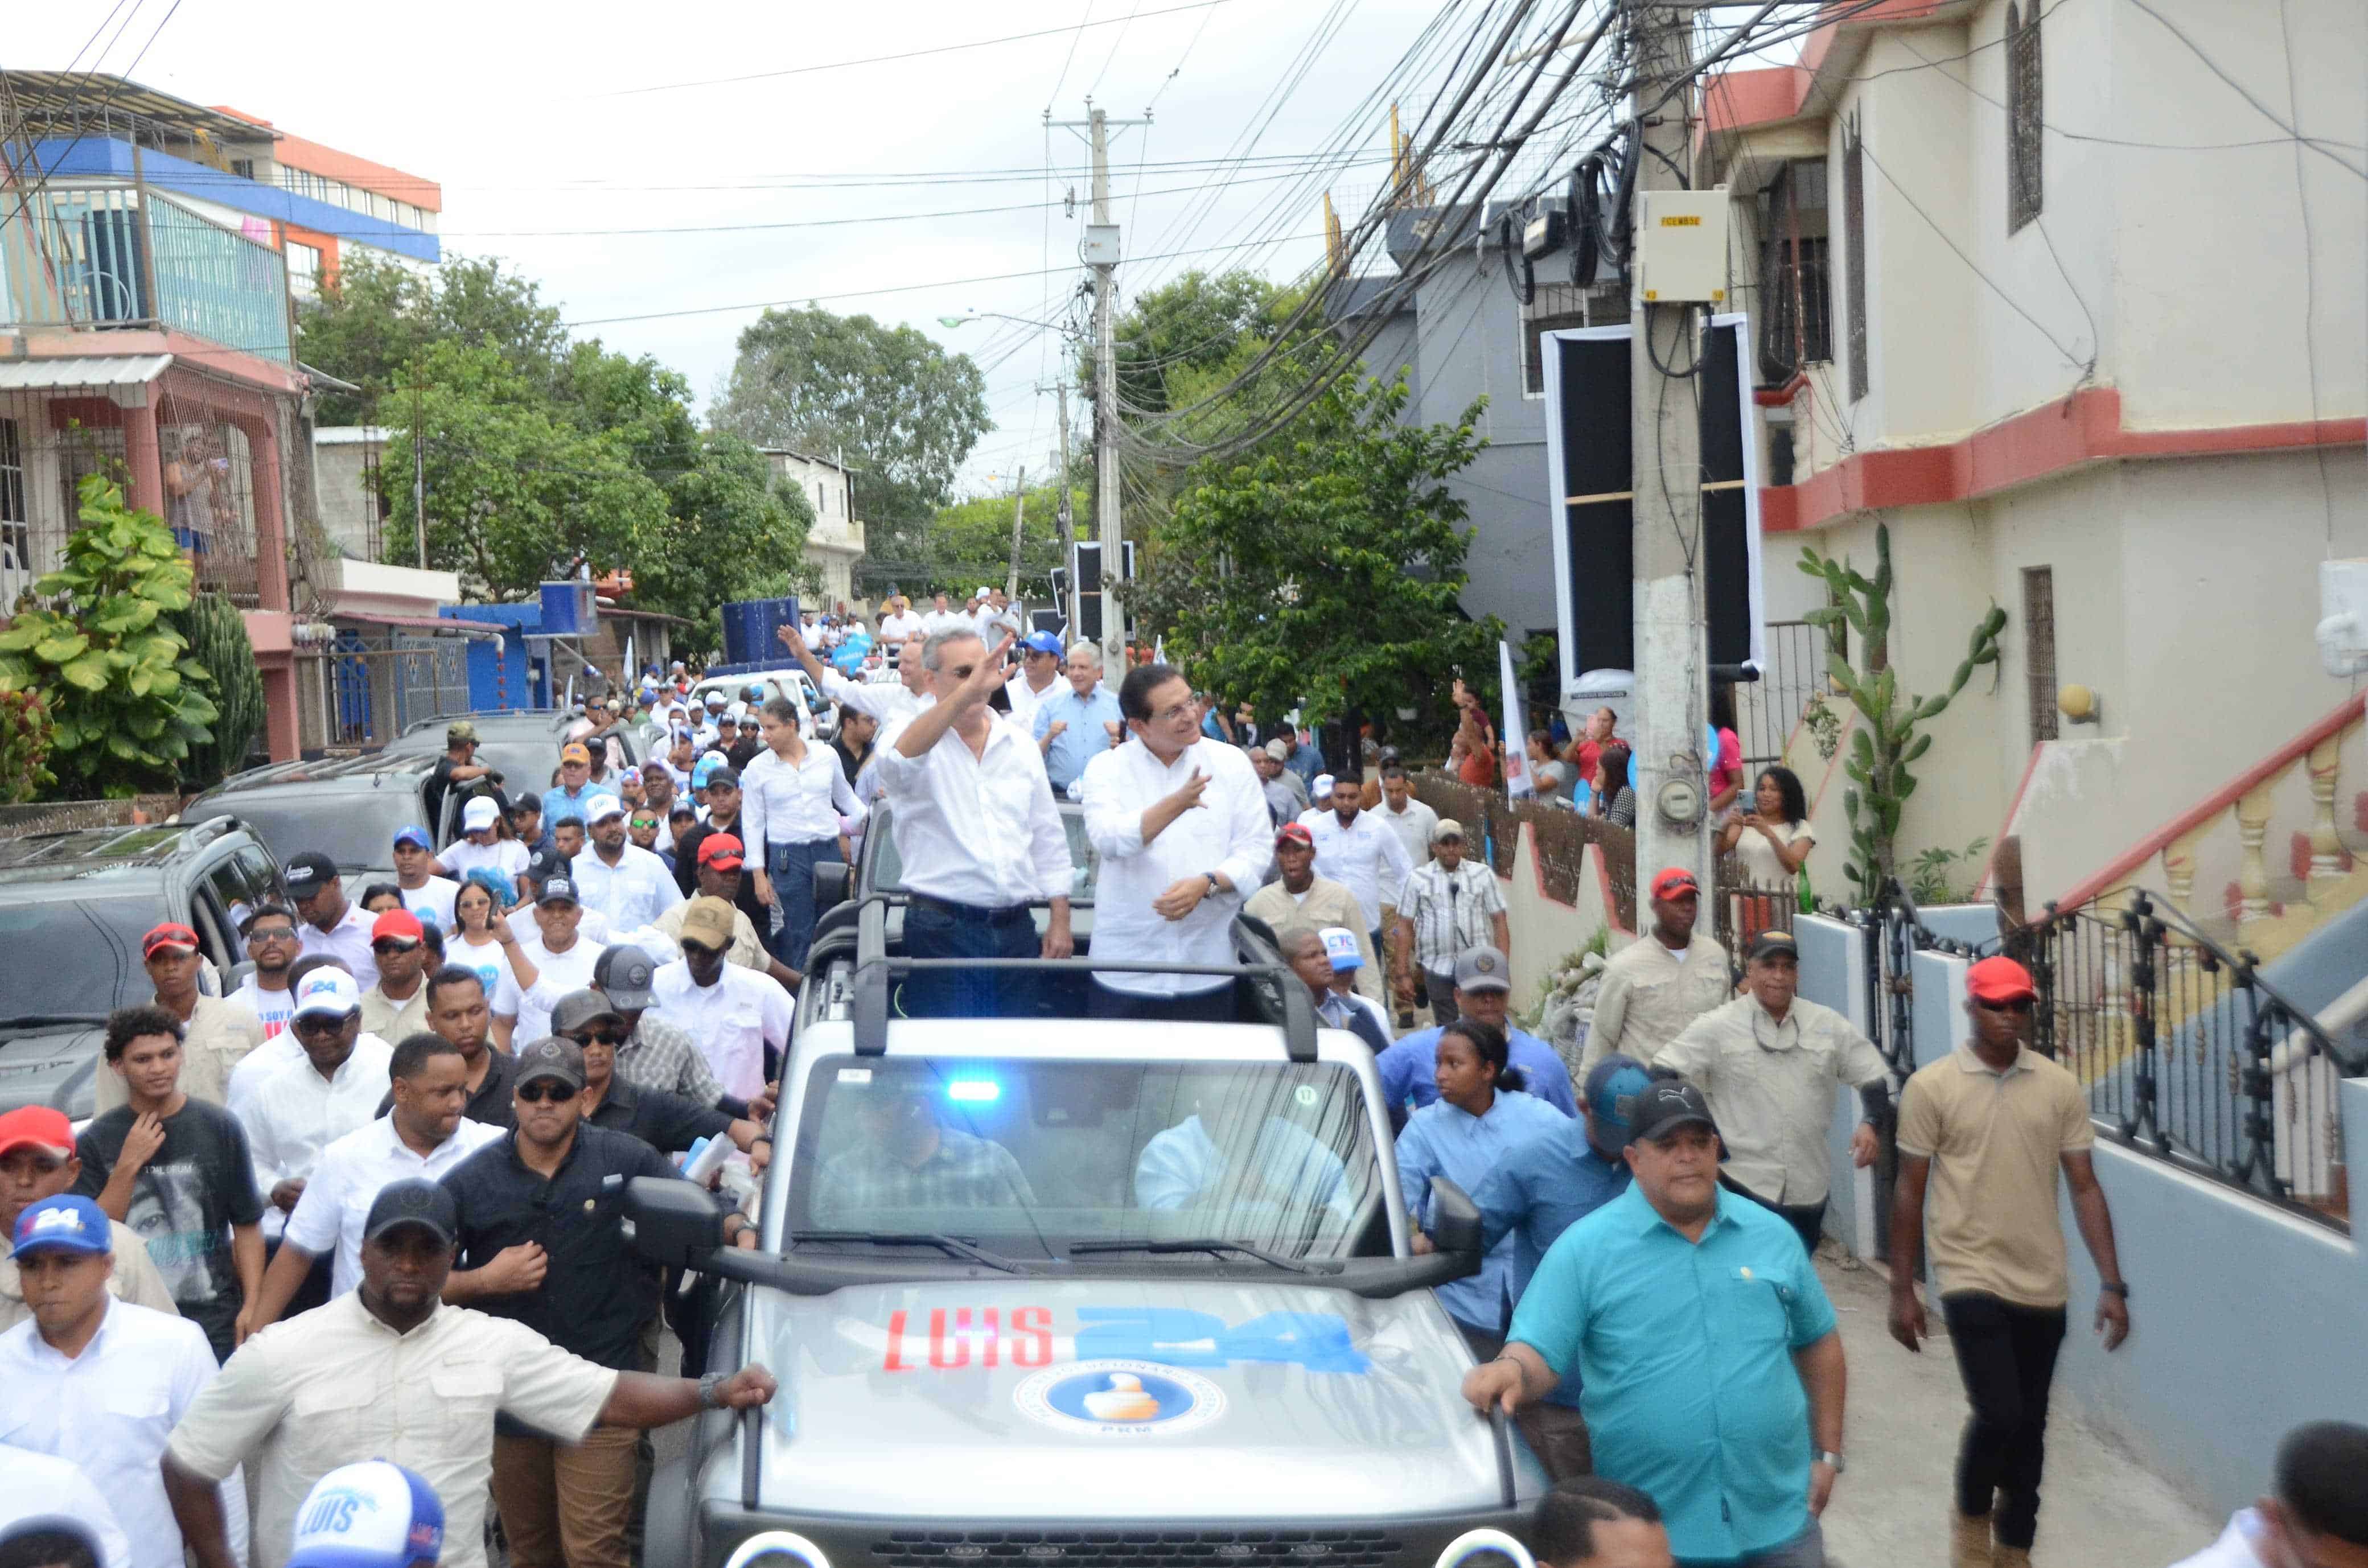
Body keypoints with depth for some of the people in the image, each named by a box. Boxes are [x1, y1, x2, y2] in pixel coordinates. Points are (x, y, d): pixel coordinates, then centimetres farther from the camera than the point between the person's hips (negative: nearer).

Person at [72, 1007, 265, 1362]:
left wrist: (253, 1305, -5)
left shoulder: (220, 1128, 1)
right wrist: (128, 1165, -13)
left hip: (215, 1321, 0)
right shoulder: (94, 1142, 1)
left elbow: (247, 1226, 4)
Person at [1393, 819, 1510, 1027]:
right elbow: (1405, 927, 3)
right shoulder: (1417, 878, 3)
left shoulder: (1483, 874, 5)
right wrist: (1403, 974, -1)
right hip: (1437, 968, 0)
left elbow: (1500, 921, 4)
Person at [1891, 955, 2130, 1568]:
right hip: (1971, 1276, -3)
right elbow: (1910, 1191, -1)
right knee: (1998, 1413, -13)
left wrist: (2111, 1283, -2)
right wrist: (1902, 1290, 0)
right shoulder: (1931, 1087, -5)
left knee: (2030, 1426, 11)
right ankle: (1971, 1517, 15)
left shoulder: (2060, 1087, 2)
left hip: (2043, 1285, 3)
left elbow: (2084, 1187, 4)